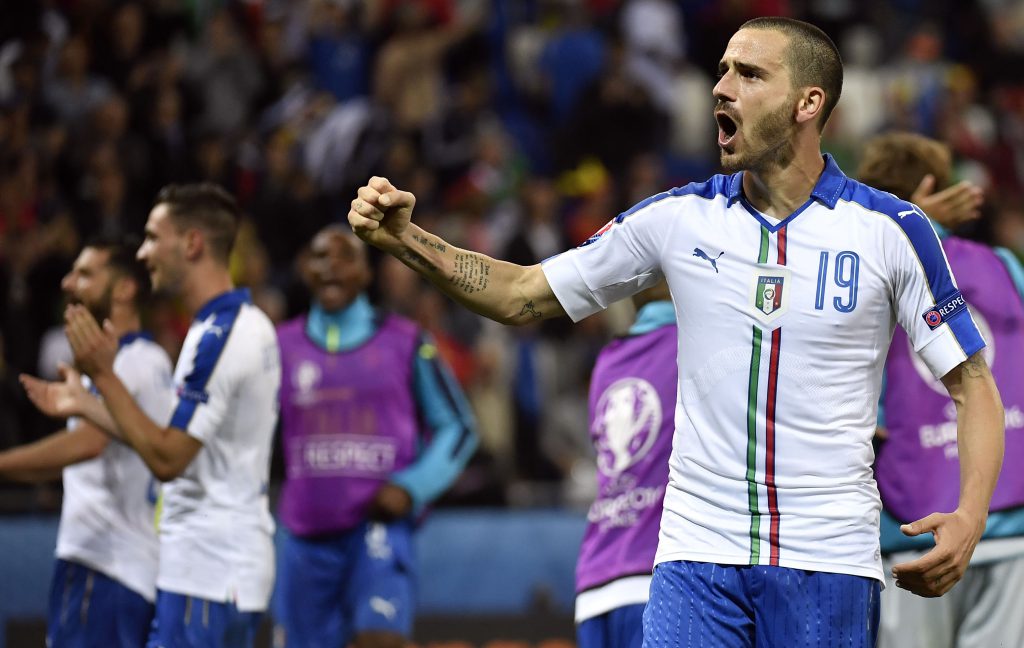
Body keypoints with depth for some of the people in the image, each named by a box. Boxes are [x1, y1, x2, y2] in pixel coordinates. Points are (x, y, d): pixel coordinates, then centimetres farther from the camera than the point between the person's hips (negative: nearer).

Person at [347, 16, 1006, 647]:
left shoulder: (891, 229, -2)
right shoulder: (678, 218, 5)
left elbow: (972, 384, 2)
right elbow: (523, 296, 11)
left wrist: (970, 518, -14)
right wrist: (406, 240, -2)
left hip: (829, 563, -1)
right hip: (698, 553, 1)